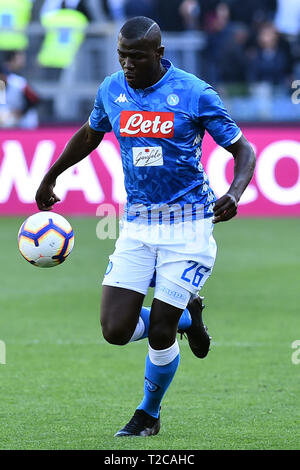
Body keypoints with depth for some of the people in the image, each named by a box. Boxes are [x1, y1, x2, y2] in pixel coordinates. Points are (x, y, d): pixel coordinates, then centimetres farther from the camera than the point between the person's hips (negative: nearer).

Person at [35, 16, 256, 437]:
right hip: (137, 224, 4)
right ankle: (186, 316, 24)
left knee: (159, 335, -6)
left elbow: (242, 150, -6)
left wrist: (234, 193, -24)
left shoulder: (194, 94, -11)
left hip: (188, 224, -4)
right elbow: (90, 134, 23)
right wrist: (51, 177, 27)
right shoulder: (111, 90, 2)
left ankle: (149, 414, 23)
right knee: (116, 331, -8)